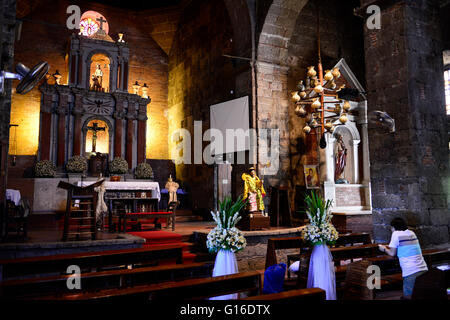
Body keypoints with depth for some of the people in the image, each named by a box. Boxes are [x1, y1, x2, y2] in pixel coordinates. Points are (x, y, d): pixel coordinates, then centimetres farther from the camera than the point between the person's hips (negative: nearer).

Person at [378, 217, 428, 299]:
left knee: (407, 297, 0)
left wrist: (384, 249, 22)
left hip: (411, 272, -7)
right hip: (423, 269, 7)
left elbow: (392, 254, 4)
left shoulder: (396, 234, -2)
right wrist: (391, 247, 33)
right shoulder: (412, 233, 16)